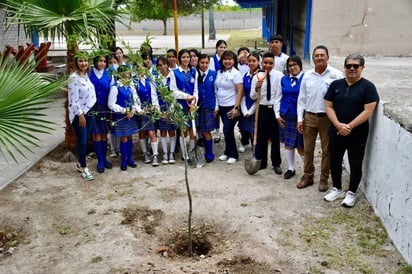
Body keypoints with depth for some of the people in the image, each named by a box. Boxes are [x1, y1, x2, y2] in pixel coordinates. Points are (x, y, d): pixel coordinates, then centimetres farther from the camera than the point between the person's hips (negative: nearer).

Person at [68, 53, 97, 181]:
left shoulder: (87, 75, 8)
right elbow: (73, 99, -18)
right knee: (82, 141, 0)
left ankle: (81, 164, 29)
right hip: (79, 114, -7)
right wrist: (80, 115, -18)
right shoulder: (74, 78, -16)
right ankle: (83, 168, 12)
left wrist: (90, 112, 13)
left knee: (86, 140, 13)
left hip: (89, 112, 7)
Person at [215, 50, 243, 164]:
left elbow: (240, 91, -13)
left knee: (228, 131, -6)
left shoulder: (236, 73, -9)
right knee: (227, 131, 12)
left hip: (231, 107, -6)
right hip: (221, 106, 6)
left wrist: (236, 107, -18)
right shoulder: (219, 72, 9)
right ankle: (228, 152, 24)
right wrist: (216, 105, 10)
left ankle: (233, 154, 9)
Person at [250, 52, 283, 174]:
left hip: (275, 109, -1)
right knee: (261, 136, 10)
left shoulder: (279, 75, -7)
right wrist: (256, 88, -21)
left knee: (275, 137, 9)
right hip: (262, 109, 2)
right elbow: (252, 97, -1)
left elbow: (281, 94, -8)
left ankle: (276, 163, 22)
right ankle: (261, 162, 24)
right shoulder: (257, 77, -1)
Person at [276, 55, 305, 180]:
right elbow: (279, 98, 11)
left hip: (300, 117, -4)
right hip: (285, 117, 5)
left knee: (301, 147, 1)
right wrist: (278, 115, 5)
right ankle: (291, 169, 27)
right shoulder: (284, 79, 7)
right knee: (288, 144, 12)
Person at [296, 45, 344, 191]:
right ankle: (308, 176, 25)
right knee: (308, 148, 10)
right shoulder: (307, 76, 4)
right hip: (309, 117, 3)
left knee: (327, 149, 7)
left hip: (328, 118, -3)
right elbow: (301, 98, 8)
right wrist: (300, 119, 3)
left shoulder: (336, 75, -6)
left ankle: (324, 178, 22)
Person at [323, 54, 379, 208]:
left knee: (355, 164, 7)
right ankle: (337, 189, 32)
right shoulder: (336, 84, 3)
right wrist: (338, 125, -14)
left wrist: (349, 126, -19)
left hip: (357, 134, -4)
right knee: (335, 161, 13)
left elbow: (368, 111, -14)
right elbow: (329, 106, 1)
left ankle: (352, 193, 25)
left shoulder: (368, 87, -7)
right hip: (335, 131, 4)